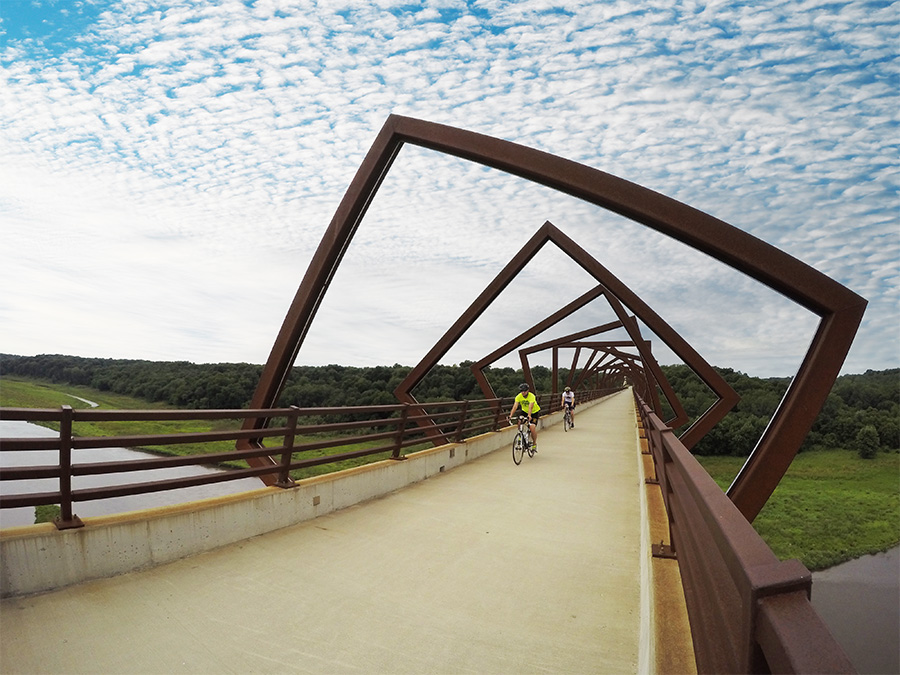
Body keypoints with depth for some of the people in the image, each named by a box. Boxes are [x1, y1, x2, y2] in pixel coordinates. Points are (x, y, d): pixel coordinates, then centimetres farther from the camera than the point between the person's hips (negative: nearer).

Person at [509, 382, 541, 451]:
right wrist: (511, 415, -43)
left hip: (535, 412, -4)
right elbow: (515, 406, -30)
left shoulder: (531, 396, -31)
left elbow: (530, 407, -45)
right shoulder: (518, 396, -21)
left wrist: (529, 416, -60)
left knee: (532, 427, -17)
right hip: (525, 411, 4)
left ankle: (534, 444, 3)